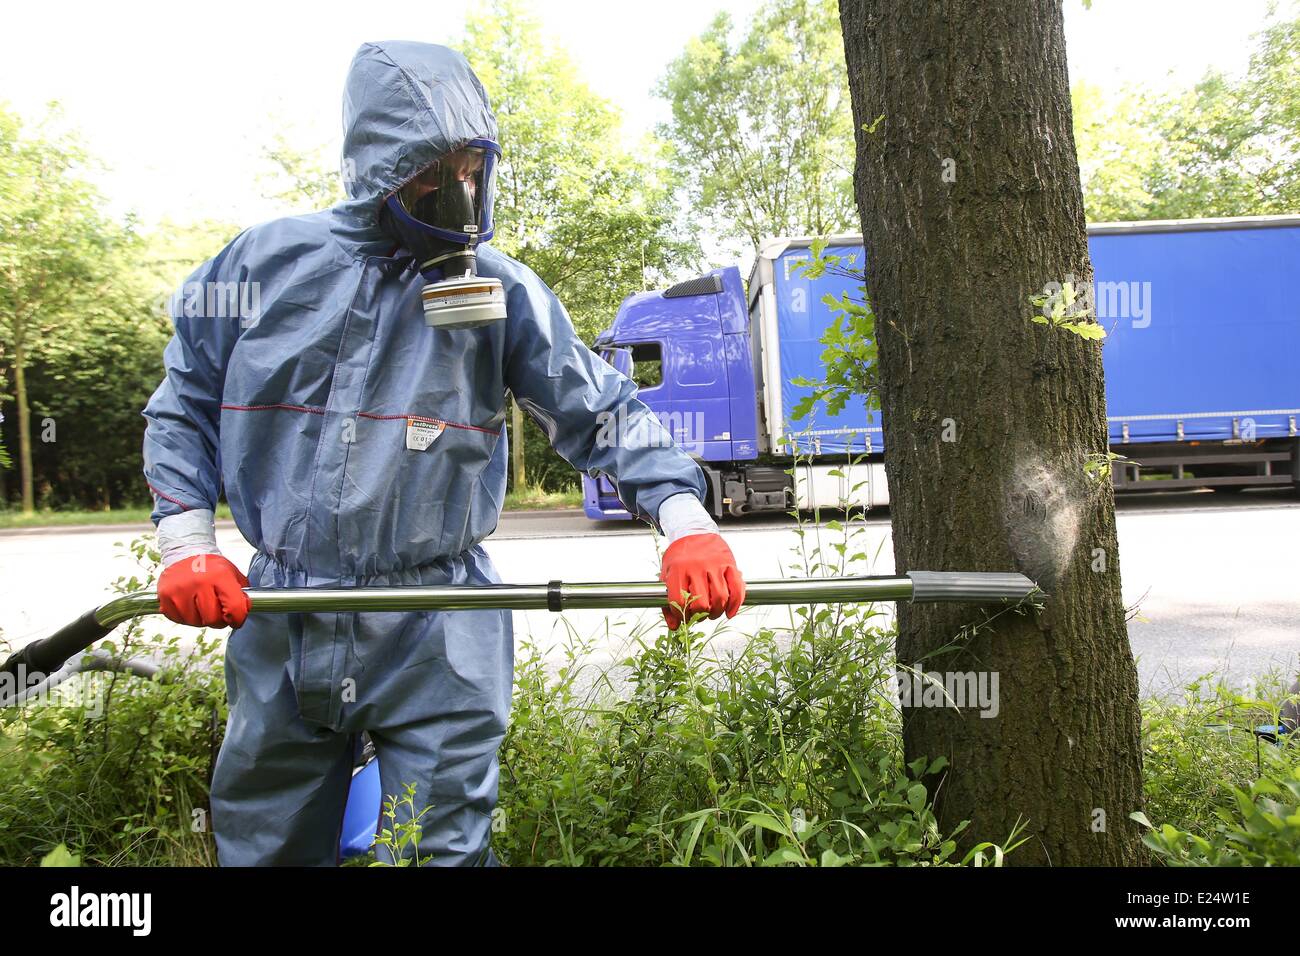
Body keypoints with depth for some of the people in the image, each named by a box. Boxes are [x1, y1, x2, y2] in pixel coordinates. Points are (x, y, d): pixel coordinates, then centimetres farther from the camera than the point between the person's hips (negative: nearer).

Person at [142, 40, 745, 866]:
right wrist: (187, 543, -1)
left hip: (439, 638, -2)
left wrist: (685, 521, -18)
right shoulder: (262, 264, 1)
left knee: (444, 844, 7)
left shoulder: (503, 289, -3)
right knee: (262, 842, 20)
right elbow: (184, 406, 10)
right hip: (278, 620, 3)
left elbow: (602, 412, -5)